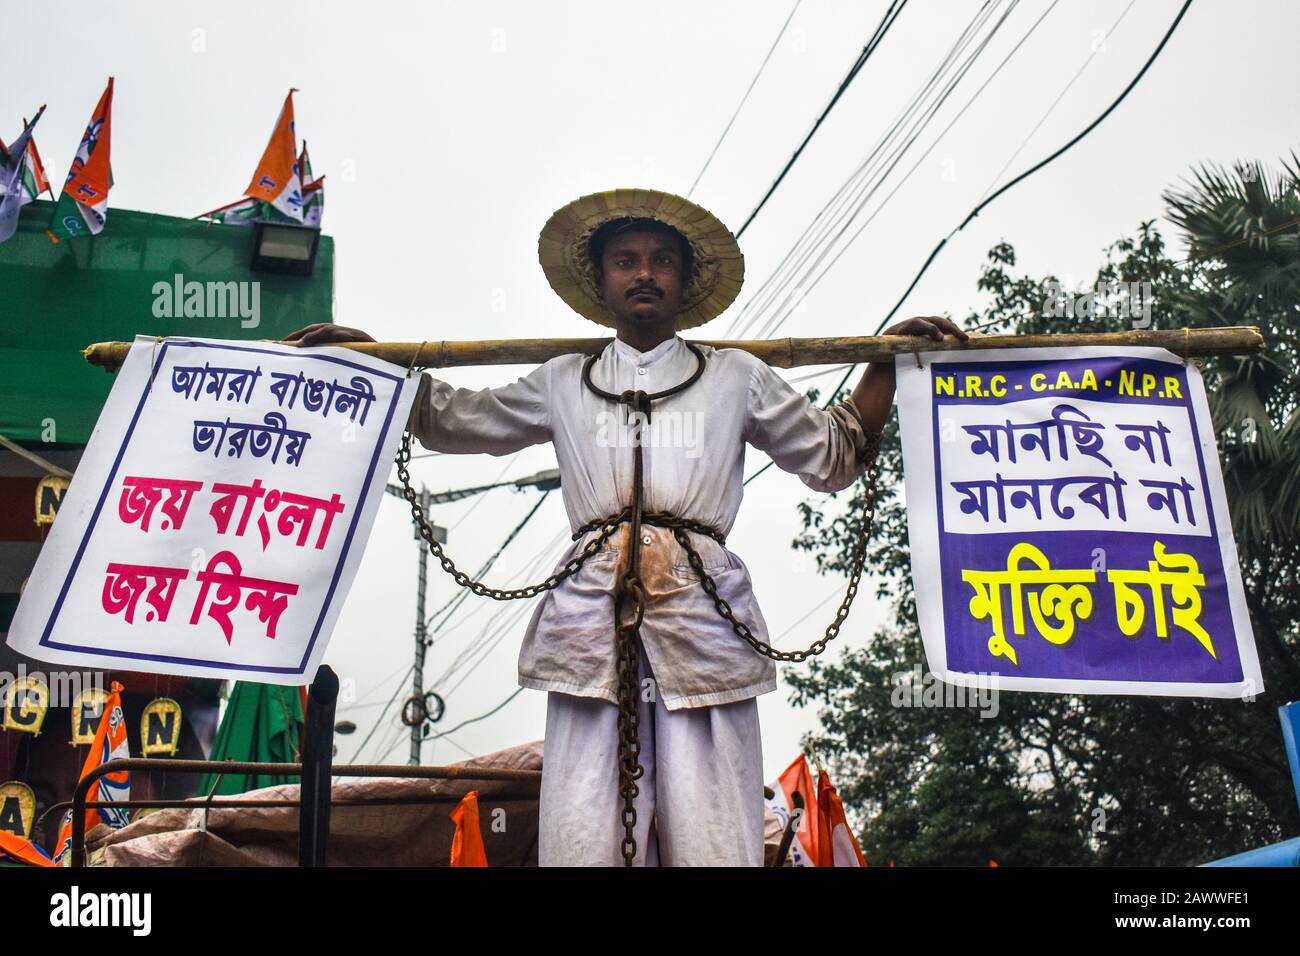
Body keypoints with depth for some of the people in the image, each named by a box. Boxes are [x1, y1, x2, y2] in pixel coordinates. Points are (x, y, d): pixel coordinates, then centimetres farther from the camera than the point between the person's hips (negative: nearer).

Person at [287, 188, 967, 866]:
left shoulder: (736, 378, 18)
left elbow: (834, 455, 23)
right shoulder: (562, 384, 19)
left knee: (709, 837, -7)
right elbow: (446, 420, 28)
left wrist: (890, 357, 16)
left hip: (702, 622, 0)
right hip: (592, 623, 1)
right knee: (584, 838, -6)